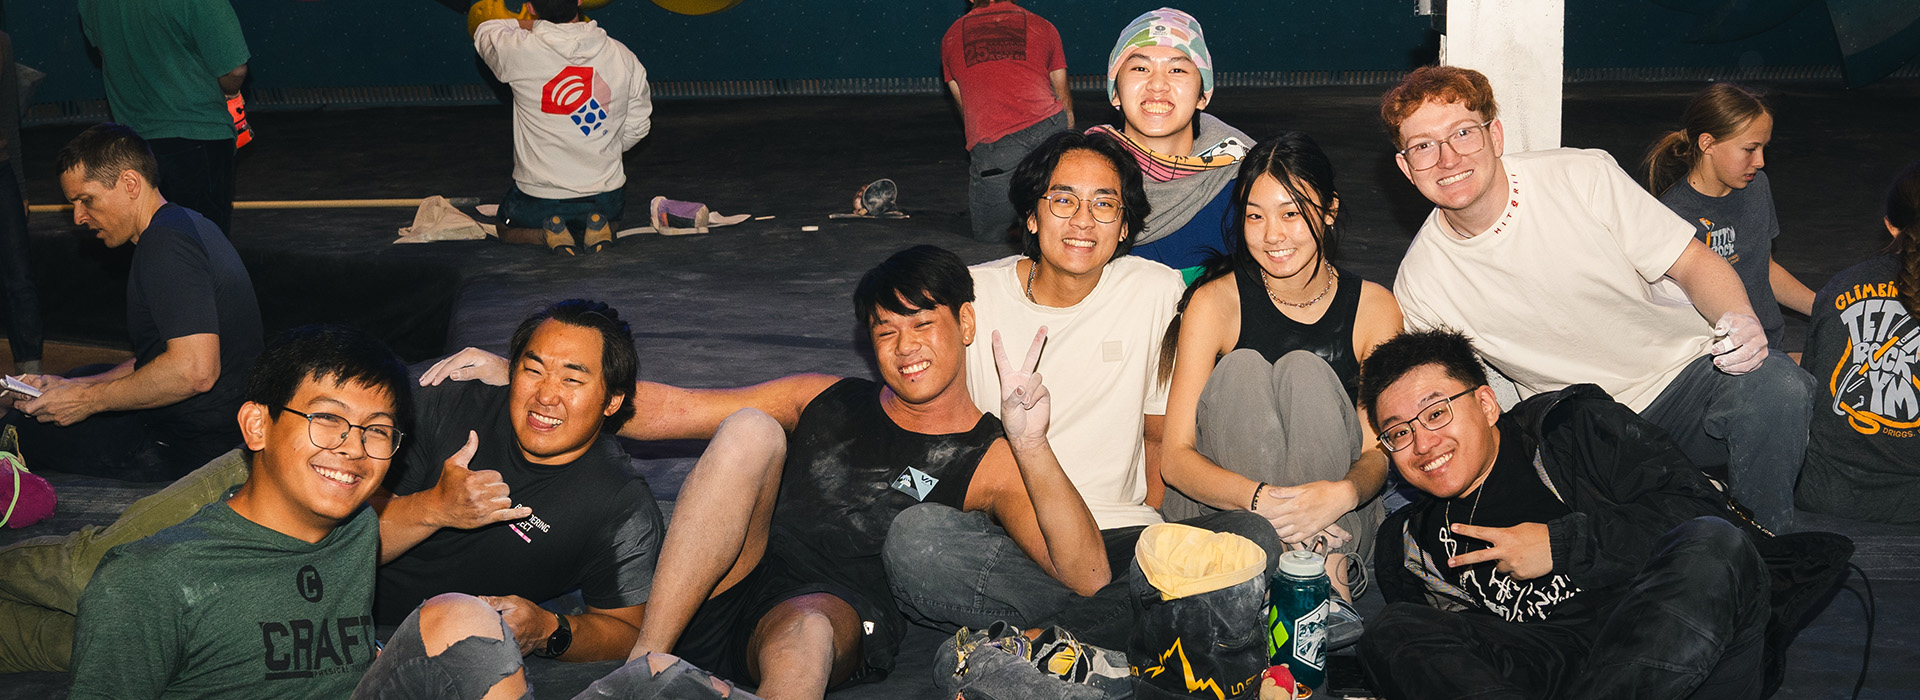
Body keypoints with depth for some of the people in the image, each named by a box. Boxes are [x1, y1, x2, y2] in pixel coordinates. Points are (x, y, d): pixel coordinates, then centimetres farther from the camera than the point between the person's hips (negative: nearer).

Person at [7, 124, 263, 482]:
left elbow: (194, 370, -31)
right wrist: (72, 387, 11)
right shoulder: (189, 225, 13)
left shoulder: (165, 241, -21)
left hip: (188, 446, -11)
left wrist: (88, 400, -19)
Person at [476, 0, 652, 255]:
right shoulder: (623, 57, -10)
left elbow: (485, 31, 7)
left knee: (506, 229, 32)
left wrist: (539, 25, 12)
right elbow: (637, 128, 3)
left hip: (537, 198, -2)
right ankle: (598, 224, 3)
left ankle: (549, 231, -1)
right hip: (605, 198, 2)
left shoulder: (518, 50, -18)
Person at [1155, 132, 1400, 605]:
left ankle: (1326, 570, -32)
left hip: (1338, 527, 0)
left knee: (1305, 371, -23)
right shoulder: (1214, 303, -7)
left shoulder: (1374, 308, -2)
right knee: (1241, 368, -25)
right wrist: (1262, 499, -34)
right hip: (1221, 509, 0)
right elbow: (1175, 458, -13)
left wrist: (1344, 492, -33)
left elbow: (1379, 450, -7)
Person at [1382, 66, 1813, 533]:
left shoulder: (1584, 178, -9)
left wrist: (1741, 322, -24)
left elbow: (1693, 263, -2)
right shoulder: (1420, 286, -6)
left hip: (1686, 370, 0)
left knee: (1778, 389, -32)